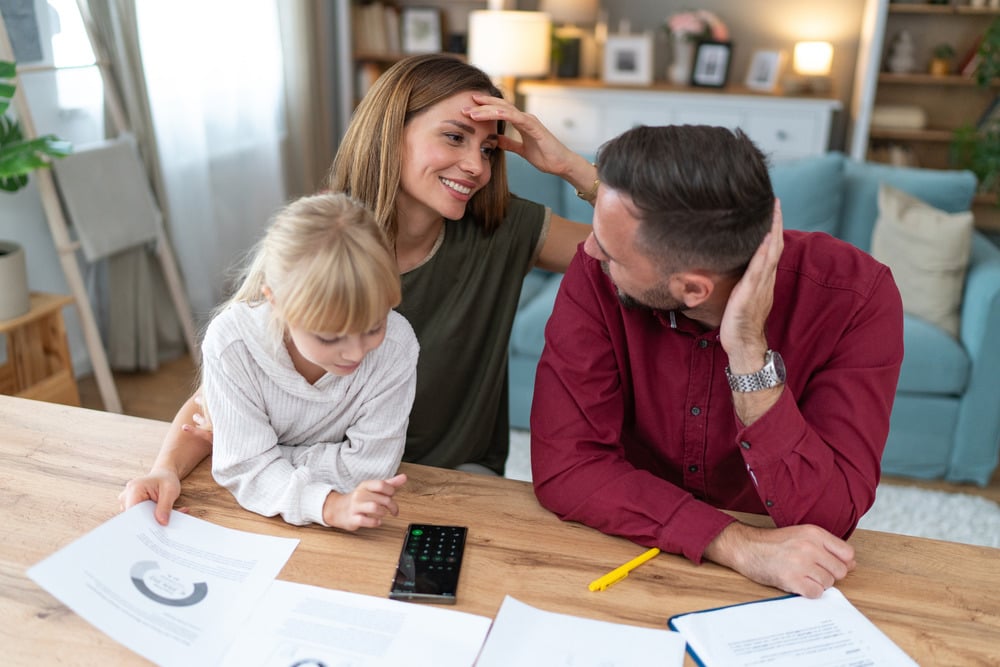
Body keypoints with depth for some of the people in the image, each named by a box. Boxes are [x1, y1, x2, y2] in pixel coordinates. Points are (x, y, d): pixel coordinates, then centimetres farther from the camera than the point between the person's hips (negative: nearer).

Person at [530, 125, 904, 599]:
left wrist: (750, 354, -31)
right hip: (635, 545, 1)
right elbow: (563, 465, -21)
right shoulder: (595, 275, -17)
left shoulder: (856, 296, -19)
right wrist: (735, 543, -29)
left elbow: (826, 520, -21)